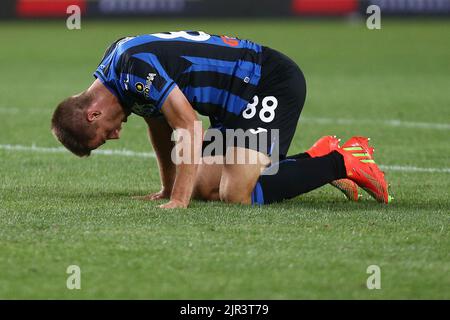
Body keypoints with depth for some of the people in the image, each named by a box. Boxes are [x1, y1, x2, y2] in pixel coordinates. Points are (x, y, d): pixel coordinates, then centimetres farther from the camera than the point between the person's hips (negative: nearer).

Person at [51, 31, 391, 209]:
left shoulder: (135, 67, -23)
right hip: (239, 105, 11)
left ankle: (340, 163, -7)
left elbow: (190, 129, -27)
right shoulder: (116, 69, 8)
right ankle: (317, 157, 13)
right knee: (203, 186, 3)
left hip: (273, 86, -11)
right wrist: (169, 189, 26)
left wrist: (179, 201, -29)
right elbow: (160, 122, 24)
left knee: (236, 194, -20)